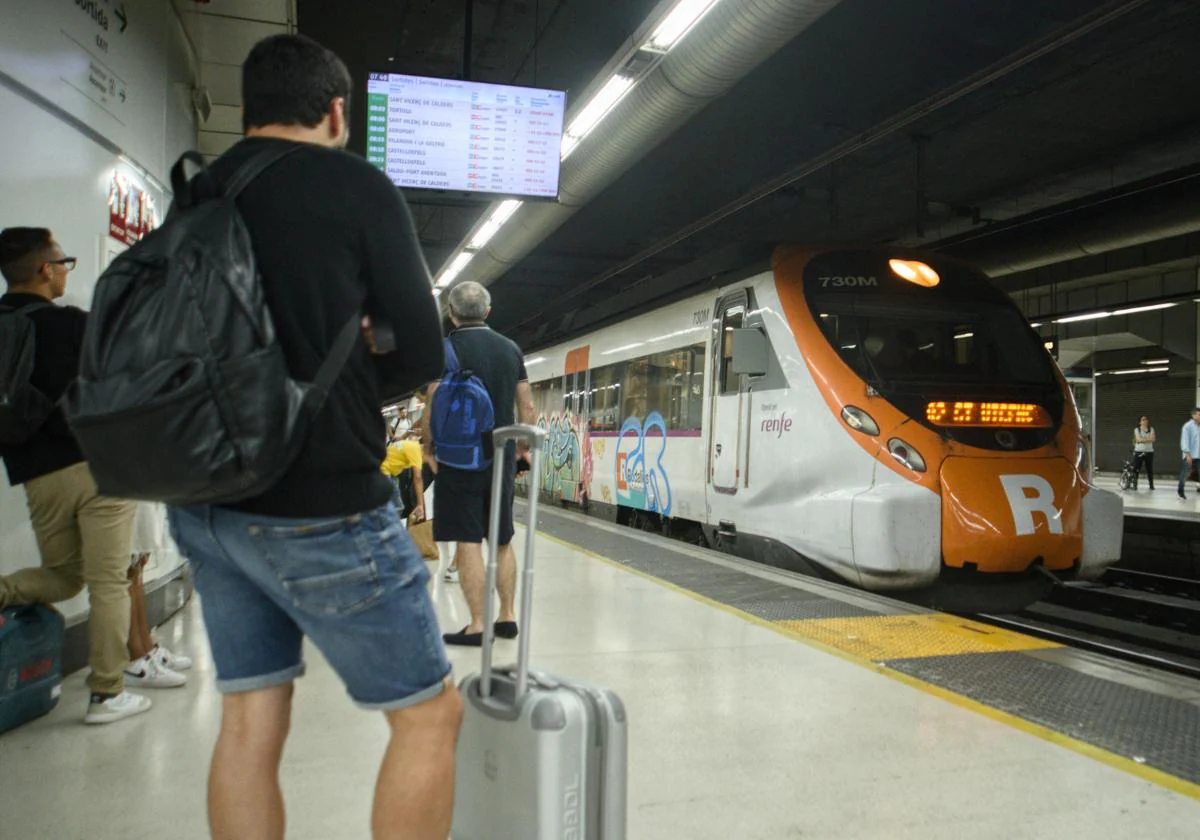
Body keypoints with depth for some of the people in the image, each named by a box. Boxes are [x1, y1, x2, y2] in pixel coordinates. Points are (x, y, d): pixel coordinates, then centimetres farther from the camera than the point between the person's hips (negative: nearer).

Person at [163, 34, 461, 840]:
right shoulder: (357, 186, -5)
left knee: (249, 723, 14)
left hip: (207, 501, 7)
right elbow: (424, 355, -6)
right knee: (430, 713, 7)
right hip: (319, 507, -7)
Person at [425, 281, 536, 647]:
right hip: (502, 457, 5)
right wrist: (522, 447, 18)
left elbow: (434, 408, -12)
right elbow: (527, 407, 8)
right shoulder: (511, 349, 7)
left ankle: (477, 625, 0)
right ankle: (507, 616, 18)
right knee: (502, 541, 14)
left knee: (468, 542, -2)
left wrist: (430, 448, 2)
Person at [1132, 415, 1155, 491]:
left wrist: (1142, 439, -13)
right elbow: (1138, 439, -11)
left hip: (1149, 452, 2)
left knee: (1150, 469, 3)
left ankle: (1151, 485, 12)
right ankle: (1135, 485, 0)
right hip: (1139, 451, -2)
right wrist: (1148, 439, -8)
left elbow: (1153, 439, -6)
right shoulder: (1137, 429, 3)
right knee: (1136, 469, -4)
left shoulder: (1151, 429, 8)